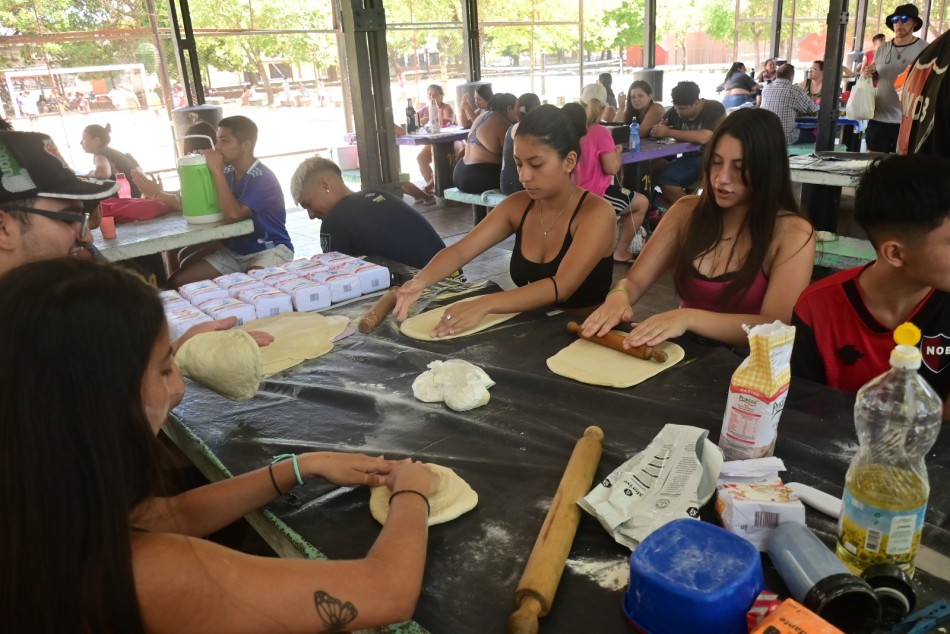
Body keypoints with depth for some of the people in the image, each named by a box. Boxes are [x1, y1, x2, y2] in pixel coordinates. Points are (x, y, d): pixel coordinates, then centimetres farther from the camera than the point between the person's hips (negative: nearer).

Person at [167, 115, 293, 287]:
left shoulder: (263, 178, -17)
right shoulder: (228, 173, 5)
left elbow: (233, 214, -29)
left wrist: (217, 171, -23)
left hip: (270, 250, -8)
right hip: (235, 251, 8)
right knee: (177, 281, 0)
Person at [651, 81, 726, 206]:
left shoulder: (715, 109, -15)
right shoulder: (674, 111, 2)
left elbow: (703, 138, -31)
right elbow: (654, 131, 8)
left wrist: (668, 132, -26)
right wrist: (657, 129, -18)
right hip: (690, 158, 5)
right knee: (664, 178, -20)